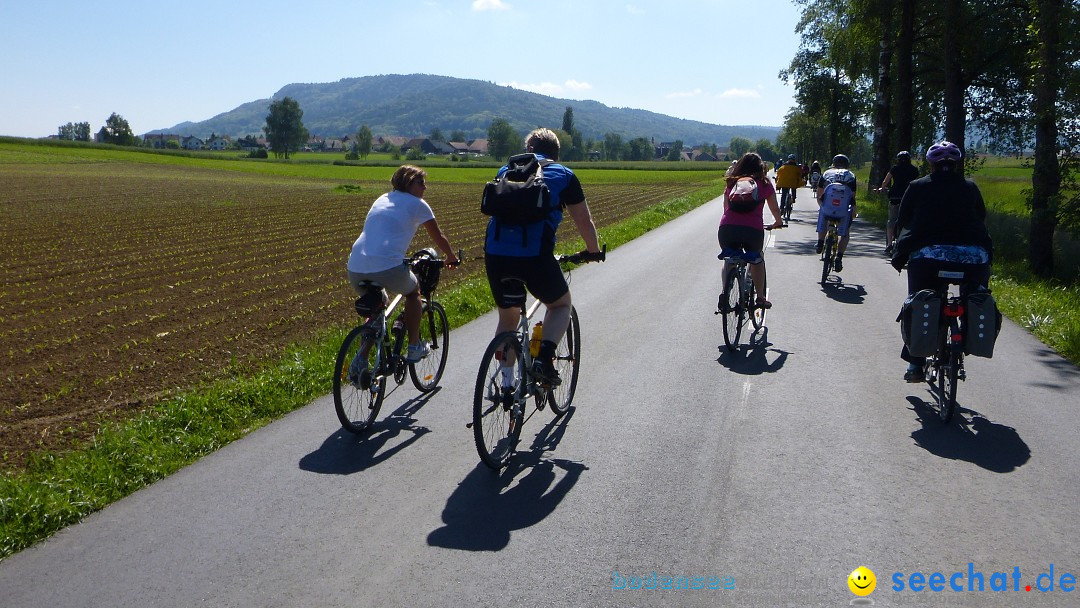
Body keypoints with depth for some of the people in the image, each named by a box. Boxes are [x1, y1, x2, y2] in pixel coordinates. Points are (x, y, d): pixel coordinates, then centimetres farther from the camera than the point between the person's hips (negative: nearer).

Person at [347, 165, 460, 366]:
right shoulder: (417, 205, 8)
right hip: (387, 268, -6)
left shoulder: (382, 199, 26)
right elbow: (438, 238, 18)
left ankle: (361, 361, 18)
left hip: (355, 268, 6)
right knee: (413, 291, 25)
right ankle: (414, 348, 26)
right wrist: (451, 257, 37)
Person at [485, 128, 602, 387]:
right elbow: (584, 222, 18)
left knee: (507, 318, 24)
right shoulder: (564, 175, 15)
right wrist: (593, 251, 36)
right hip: (535, 255, -3)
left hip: (495, 253, 3)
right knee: (561, 305, 24)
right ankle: (544, 358, 1)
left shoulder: (506, 170, 24)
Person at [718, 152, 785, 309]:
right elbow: (775, 209, 24)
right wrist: (778, 222, 45)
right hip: (753, 229, -1)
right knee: (757, 260, 26)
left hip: (727, 228, 1)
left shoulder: (732, 184, 20)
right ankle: (760, 298, 25)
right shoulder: (764, 184, 15)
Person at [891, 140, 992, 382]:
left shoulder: (917, 187, 13)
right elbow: (982, 218, 25)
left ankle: (915, 365, 11)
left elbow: (902, 222, 12)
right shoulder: (970, 187, 17)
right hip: (972, 255, 1)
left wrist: (901, 253, 23)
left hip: (928, 254, -1)